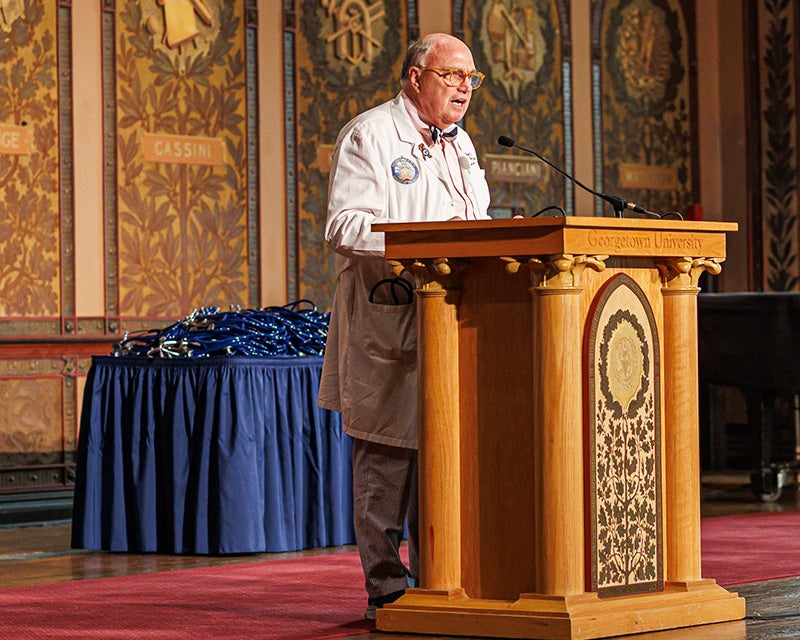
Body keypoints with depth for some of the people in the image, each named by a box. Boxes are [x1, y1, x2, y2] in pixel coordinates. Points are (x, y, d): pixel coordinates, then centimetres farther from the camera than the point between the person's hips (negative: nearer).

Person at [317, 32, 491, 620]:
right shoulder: (368, 136, -4)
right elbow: (345, 227, -14)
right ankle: (387, 584, 0)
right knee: (387, 455, -5)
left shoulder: (459, 143, 21)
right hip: (387, 322, -7)